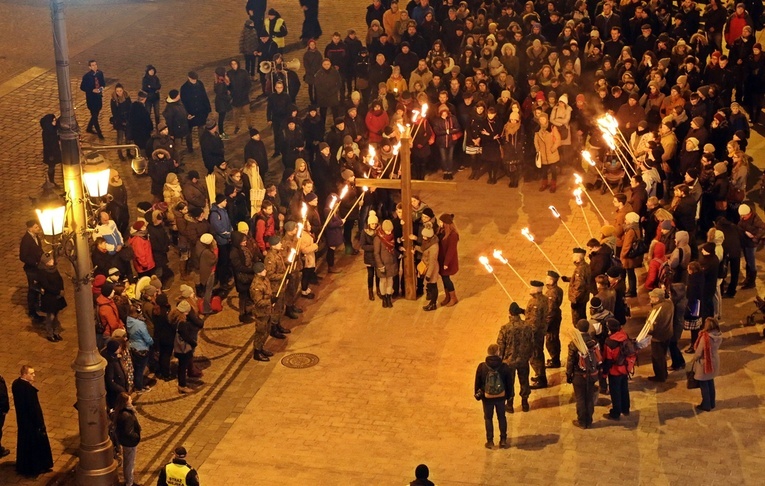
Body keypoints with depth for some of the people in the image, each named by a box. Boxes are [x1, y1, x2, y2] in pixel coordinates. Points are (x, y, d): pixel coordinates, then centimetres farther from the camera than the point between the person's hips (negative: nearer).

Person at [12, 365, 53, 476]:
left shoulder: (16, 384, -5)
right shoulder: (29, 389, -31)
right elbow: (34, 407, -25)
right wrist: (40, 424, -18)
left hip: (21, 419, 8)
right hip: (31, 421, -8)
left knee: (24, 442, 23)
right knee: (36, 443, 10)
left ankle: (23, 467, 37)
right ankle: (37, 467, 23)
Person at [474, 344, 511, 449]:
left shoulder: (482, 367, -14)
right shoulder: (504, 367, -13)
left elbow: (477, 382, -4)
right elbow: (509, 383, -2)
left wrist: (477, 394, 12)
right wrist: (507, 394, 14)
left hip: (487, 397, -1)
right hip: (501, 397, 1)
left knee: (488, 418, 14)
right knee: (502, 418, 17)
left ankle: (490, 441, 17)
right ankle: (503, 440, 20)